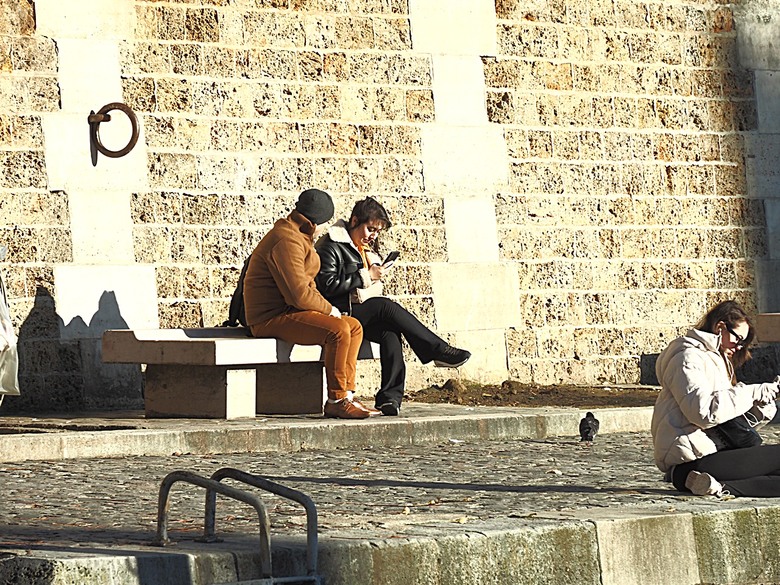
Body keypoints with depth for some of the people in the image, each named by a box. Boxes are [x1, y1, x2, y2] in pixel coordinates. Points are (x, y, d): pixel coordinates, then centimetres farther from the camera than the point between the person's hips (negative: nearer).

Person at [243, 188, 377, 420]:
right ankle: (336, 400, -18)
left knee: (354, 327, 3)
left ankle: (346, 395, -2)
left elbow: (307, 285, 25)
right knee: (338, 330, -27)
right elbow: (299, 294, -24)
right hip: (272, 318, -11)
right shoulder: (287, 240, -18)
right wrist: (328, 309, -8)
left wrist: (325, 307, 8)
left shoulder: (300, 237, 18)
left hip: (289, 311, 11)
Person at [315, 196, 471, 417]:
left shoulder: (366, 248, 23)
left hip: (363, 313, 7)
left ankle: (390, 397, -37)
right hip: (340, 312, -7)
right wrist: (366, 276, -14)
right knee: (387, 308, -29)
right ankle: (440, 351, -23)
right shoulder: (331, 246, -3)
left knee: (390, 331, -26)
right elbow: (328, 285, -16)